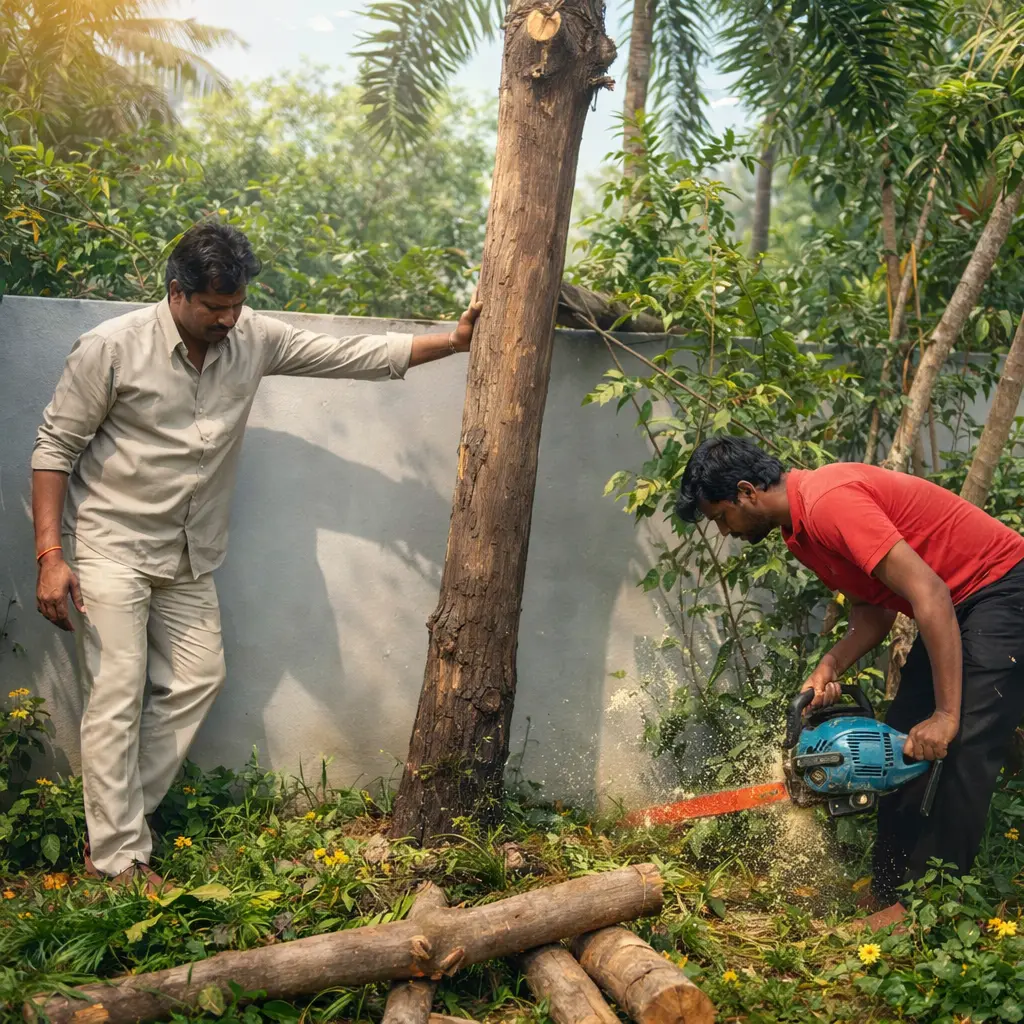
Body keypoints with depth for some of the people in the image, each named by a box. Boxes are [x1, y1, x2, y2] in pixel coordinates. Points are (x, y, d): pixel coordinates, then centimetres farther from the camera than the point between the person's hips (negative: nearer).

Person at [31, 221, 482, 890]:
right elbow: (56, 447, -12)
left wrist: (453, 342, -9)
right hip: (110, 545, -6)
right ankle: (119, 860, 1)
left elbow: (355, 356, -1)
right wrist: (51, 556, -19)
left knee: (198, 679, 6)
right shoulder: (113, 349, -16)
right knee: (118, 696, -8)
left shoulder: (254, 339, -3)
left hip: (186, 557, 6)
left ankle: (116, 824, 17)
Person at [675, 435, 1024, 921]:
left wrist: (946, 713, -30)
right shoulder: (799, 525, 5)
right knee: (902, 747, 7)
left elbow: (928, 595, -31)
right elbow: (871, 611, 8)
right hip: (954, 608, 10)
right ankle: (890, 898, 11)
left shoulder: (829, 502, -27)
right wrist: (829, 668, -9)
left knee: (964, 750, -16)